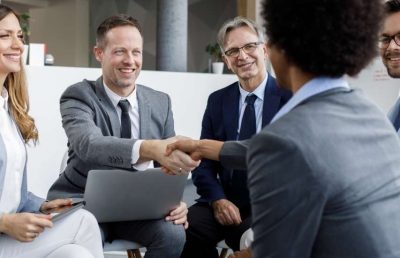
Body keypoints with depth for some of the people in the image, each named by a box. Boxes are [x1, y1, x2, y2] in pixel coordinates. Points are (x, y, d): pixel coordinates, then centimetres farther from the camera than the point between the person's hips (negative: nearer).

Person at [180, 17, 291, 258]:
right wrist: (217, 199, -10)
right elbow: (204, 162, 9)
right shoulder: (217, 101, 10)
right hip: (226, 203, 3)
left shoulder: (290, 97, -1)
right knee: (187, 226, -26)